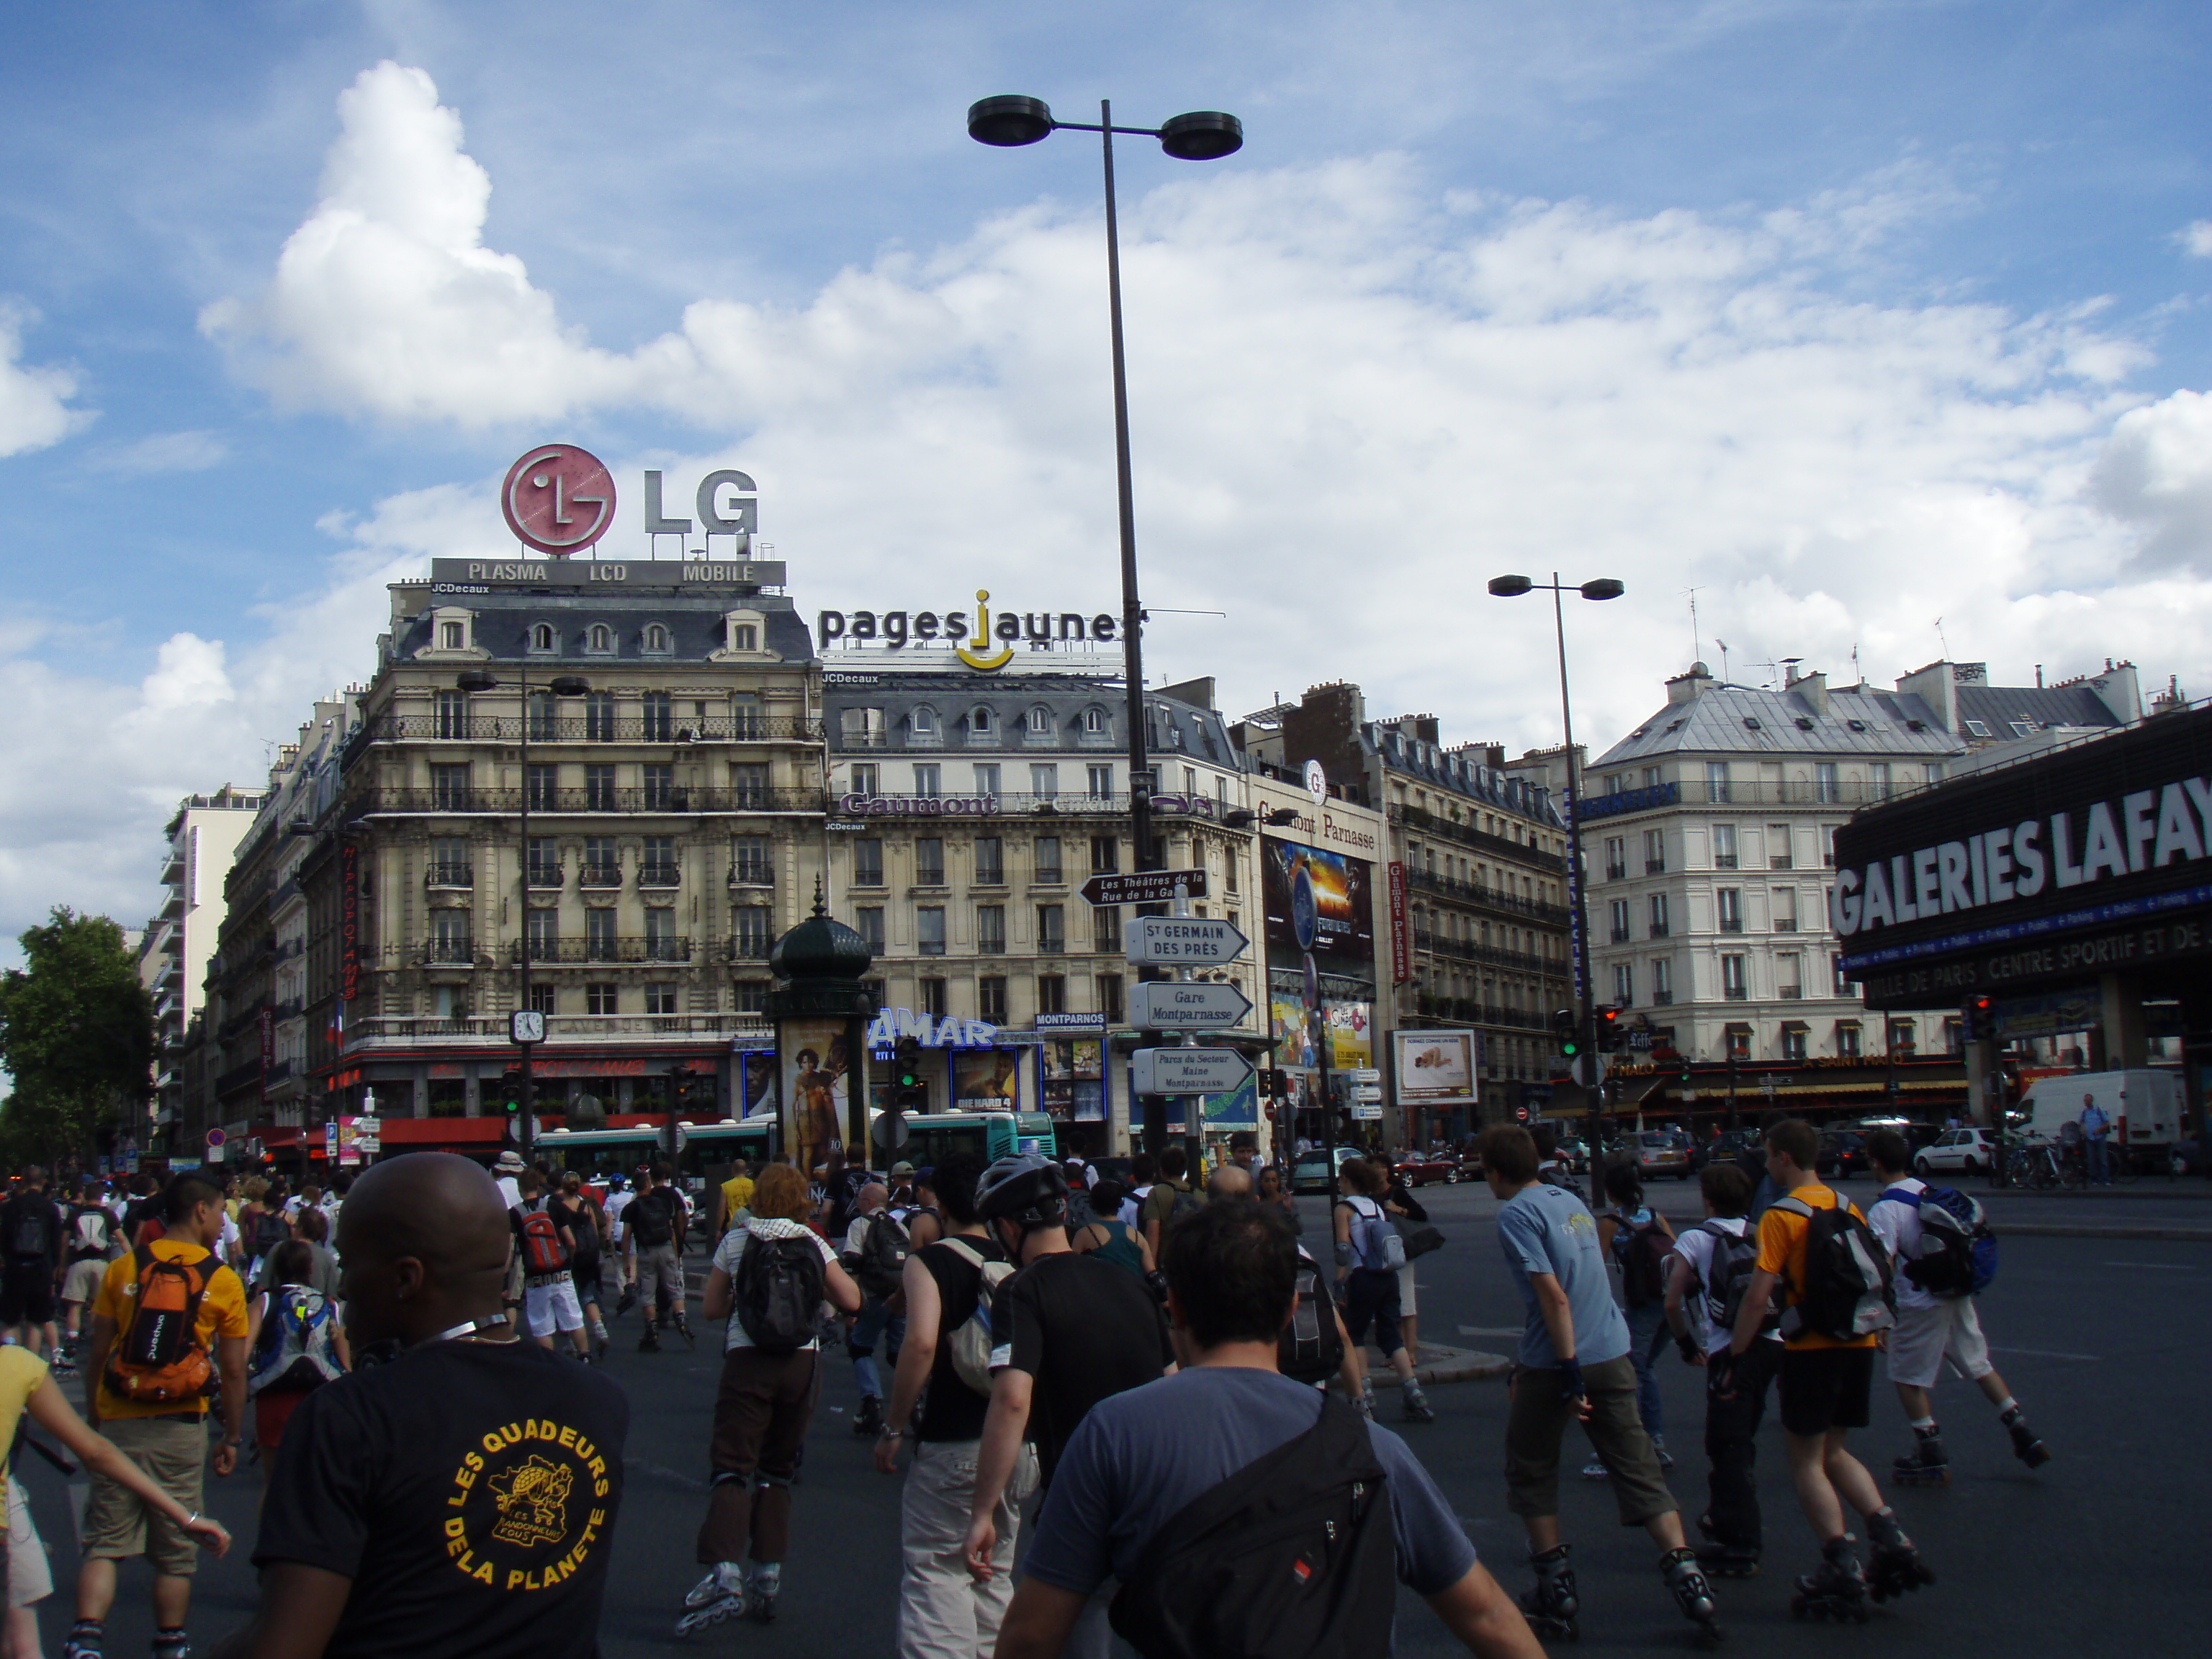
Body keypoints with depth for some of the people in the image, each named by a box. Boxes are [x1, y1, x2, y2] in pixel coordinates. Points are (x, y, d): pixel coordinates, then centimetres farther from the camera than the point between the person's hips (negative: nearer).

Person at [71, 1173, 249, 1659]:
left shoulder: (122, 1268, 0)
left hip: (119, 1423, 1)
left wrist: (93, 1420, 12)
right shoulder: (222, 1281, -3)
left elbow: (97, 1354, 2)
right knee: (175, 1550, 12)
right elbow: (234, 1371, -1)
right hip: (181, 1428, -1)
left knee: (105, 1541, 6)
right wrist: (231, 1438, 9)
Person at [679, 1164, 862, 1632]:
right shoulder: (814, 1245, 3)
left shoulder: (735, 1242, 1)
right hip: (802, 1363, 2)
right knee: (777, 1471, 14)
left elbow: (713, 1307, 7)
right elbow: (851, 1301, 1)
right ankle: (767, 1578, 13)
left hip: (747, 1362, -2)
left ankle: (724, 1573, -23)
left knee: (732, 1469, -4)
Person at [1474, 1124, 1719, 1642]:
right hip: (1613, 1354, 7)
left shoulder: (1516, 1215, -10)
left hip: (1557, 1362, -6)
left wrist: (1570, 1375, -18)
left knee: (1531, 1472, 11)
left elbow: (1554, 1296, -18)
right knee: (1637, 1467, 5)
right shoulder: (1571, 1200, 16)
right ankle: (1686, 1575, -7)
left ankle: (1556, 1590, 12)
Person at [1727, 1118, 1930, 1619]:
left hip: (1813, 1349, -7)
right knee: (1834, 1453, 20)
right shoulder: (1847, 1207, 10)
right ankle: (1892, 1543, 6)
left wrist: (1736, 1355, -7)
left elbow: (1758, 1297, -16)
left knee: (1805, 1461, 5)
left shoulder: (1781, 1215, -11)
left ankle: (1842, 1571, 0)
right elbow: (1875, 1275, 15)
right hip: (1860, 1342, 7)